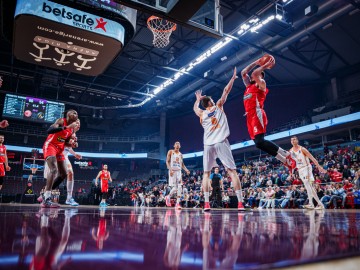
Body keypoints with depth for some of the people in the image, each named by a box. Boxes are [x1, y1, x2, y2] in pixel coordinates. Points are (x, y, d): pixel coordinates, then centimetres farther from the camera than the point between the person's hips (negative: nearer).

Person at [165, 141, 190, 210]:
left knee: (180, 187, -7)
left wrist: (186, 170, 0)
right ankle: (168, 197, 20)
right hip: (172, 171, -4)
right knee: (174, 188, -8)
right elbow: (167, 162, -5)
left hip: (179, 171, 4)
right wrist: (170, 169, -19)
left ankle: (178, 203, -4)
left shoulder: (180, 154, 14)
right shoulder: (170, 152, 1)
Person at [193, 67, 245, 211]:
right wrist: (233, 78, 27)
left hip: (208, 145, 2)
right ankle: (240, 203, -8)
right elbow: (226, 91, 16)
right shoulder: (218, 106, 10)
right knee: (232, 171, -1)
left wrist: (198, 99, 56)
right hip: (221, 143, -2)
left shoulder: (201, 114, 17)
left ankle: (206, 203, 2)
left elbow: (195, 107, 40)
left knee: (206, 173, 11)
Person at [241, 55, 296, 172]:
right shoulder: (249, 85, 29)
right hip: (250, 116, 8)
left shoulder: (261, 84, 6)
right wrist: (256, 63, 33)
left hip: (257, 115, -8)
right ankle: (286, 161, 2)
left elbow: (255, 73, -13)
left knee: (259, 142, -23)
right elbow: (243, 72, 34)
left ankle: (287, 155, -14)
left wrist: (265, 66, 1)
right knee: (258, 142, -2)